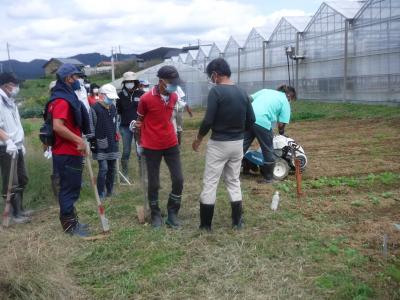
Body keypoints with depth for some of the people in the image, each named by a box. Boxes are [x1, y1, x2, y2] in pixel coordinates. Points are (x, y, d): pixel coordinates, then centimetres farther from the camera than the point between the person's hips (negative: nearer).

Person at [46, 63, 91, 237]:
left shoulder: (67, 97, 16)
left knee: (71, 187, 17)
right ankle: (70, 225, 7)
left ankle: (70, 221, 27)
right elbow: (57, 126, -28)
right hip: (67, 153, -10)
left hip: (70, 151, 10)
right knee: (69, 188, -2)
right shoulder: (62, 100, -17)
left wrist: (78, 141, 19)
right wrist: (79, 140, -24)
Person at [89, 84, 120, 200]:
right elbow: (91, 127, -11)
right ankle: (101, 194, 2)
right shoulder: (95, 108, -11)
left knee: (112, 168, 10)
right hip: (101, 144, -7)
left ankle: (110, 191, 22)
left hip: (112, 143, 7)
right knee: (103, 168, -9)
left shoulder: (113, 108, 11)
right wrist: (92, 142, -12)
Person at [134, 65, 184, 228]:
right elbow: (140, 121, 0)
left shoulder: (174, 97, 1)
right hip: (152, 147, -4)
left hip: (171, 144, 4)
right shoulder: (146, 98, -14)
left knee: (178, 180, 0)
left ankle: (172, 213, 16)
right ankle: (155, 214, 22)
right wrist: (140, 143, 7)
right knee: (153, 183, 4)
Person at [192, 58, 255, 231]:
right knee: (234, 182, 17)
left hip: (218, 144, -6)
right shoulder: (242, 92, 5)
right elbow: (251, 120, 8)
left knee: (210, 183, 3)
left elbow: (208, 121, -18)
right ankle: (237, 221, 20)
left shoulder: (216, 91, -15)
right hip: (238, 144, 6)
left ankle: (205, 225, 10)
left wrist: (198, 139, -4)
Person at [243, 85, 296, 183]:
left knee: (242, 147, 13)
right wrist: (281, 132, 24)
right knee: (268, 151, 12)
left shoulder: (266, 90, 26)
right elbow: (281, 124, 4)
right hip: (262, 122, -5)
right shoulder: (285, 102, 11)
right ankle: (268, 178, 24)